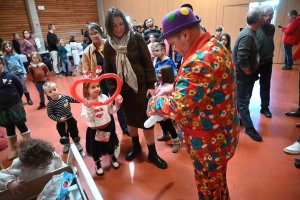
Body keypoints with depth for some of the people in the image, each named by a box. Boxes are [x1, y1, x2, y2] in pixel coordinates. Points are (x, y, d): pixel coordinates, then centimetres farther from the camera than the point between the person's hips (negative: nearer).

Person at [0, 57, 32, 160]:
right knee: (9, 129, 13)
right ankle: (13, 149, 26)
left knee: (21, 125, 5)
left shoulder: (10, 76, -9)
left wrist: (16, 99, 1)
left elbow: (20, 88, 2)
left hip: (15, 106, -2)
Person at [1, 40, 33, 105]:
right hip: (12, 75, 0)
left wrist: (25, 73, -2)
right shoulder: (4, 57, -1)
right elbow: (5, 67, -1)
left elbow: (21, 64, 4)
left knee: (23, 87, 4)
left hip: (20, 73, 0)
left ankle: (29, 99, 16)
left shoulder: (16, 55, 3)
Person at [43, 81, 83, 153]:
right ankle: (66, 145, 48)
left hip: (70, 119, 1)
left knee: (74, 133, 17)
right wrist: (58, 119, -21)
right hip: (61, 123, -1)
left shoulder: (66, 97, -11)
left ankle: (77, 143, 42)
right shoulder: (50, 104, -16)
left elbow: (75, 100, 3)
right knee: (64, 136, 21)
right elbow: (50, 114, -12)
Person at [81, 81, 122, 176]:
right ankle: (97, 164, 42)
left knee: (109, 143, 22)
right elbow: (89, 119, -23)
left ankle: (112, 158, 51)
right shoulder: (86, 103, -16)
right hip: (94, 129, -2)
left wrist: (117, 105, -18)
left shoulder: (104, 97, -9)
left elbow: (111, 111, -2)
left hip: (107, 126, 2)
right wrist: (89, 108, -37)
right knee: (95, 148, 15)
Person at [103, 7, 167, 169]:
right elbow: (108, 71, 1)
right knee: (130, 119, 16)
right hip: (123, 89, 3)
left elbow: (148, 63, -7)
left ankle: (152, 153, 20)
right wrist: (113, 91, -8)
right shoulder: (108, 45, -1)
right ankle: (135, 146, 39)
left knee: (147, 119, 4)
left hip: (141, 86, -2)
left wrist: (151, 85, -10)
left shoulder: (136, 38, -7)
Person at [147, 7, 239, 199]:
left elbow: (176, 107, -33)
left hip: (209, 140, -9)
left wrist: (153, 104, -14)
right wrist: (174, 88, 3)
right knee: (218, 182, 31)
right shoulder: (215, 46, 2)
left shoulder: (200, 61, -32)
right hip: (220, 131, 9)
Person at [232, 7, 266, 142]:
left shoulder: (250, 33, 7)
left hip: (245, 74, 9)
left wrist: (251, 73, 11)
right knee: (243, 102, 4)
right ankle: (249, 128, 16)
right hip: (242, 75, -9)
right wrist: (249, 73, -15)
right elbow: (242, 60, -31)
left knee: (240, 100, 20)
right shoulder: (247, 36, -24)